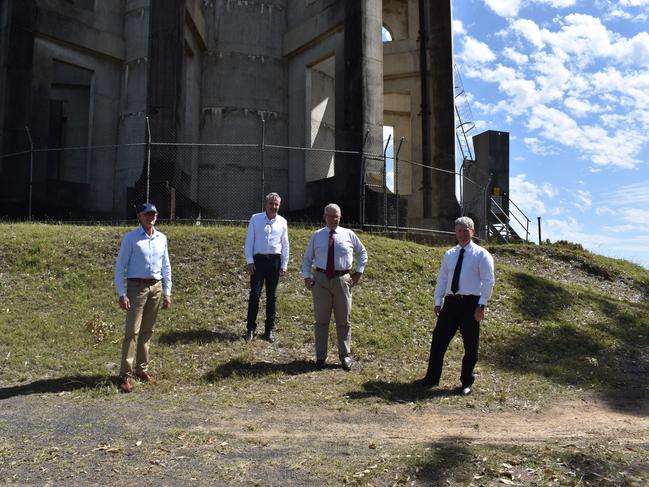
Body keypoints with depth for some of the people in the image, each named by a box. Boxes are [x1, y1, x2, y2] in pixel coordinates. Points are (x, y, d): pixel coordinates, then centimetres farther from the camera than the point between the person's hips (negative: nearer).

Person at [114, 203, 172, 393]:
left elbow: (166, 267, 14)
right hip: (137, 286, -5)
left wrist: (167, 292, 10)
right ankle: (125, 374, -3)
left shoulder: (162, 238, 9)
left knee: (147, 331, 12)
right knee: (132, 331, -7)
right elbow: (120, 267, -6)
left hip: (156, 287, 5)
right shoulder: (130, 238, -5)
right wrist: (122, 294, -13)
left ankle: (141, 369, 23)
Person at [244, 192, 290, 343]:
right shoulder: (255, 218, 1)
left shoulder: (282, 222, 6)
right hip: (258, 259, -2)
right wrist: (249, 261, -6)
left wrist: (284, 264, 6)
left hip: (274, 260, 2)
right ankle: (251, 328, 5)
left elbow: (285, 245, 10)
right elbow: (249, 241, 1)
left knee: (272, 296, 7)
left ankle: (270, 330, 15)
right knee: (254, 294, -4)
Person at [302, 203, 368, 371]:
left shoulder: (348, 234, 5)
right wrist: (306, 276, 1)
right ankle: (320, 357, 15)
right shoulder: (317, 236, 6)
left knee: (343, 320, 7)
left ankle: (345, 356, 19)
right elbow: (307, 258, 13)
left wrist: (359, 271, 8)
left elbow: (362, 252, 17)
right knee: (321, 320, 6)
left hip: (342, 280, 0)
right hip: (321, 280, 0)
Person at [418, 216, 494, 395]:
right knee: (438, 340, 5)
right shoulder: (449, 254, 13)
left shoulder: (481, 254, -2)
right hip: (450, 302, 4)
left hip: (471, 303, -4)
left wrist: (481, 305, -14)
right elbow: (442, 279, 15)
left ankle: (466, 383, 20)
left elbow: (488, 281, -6)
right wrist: (438, 302, 8)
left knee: (470, 346, 5)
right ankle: (432, 378, 17)